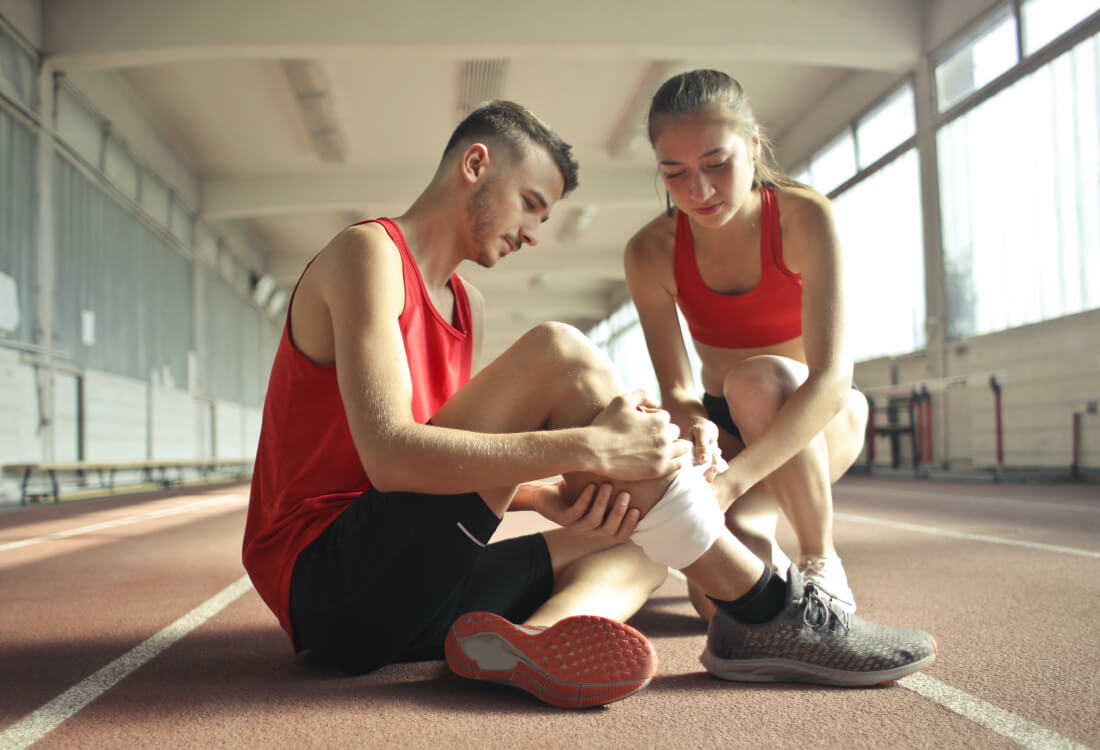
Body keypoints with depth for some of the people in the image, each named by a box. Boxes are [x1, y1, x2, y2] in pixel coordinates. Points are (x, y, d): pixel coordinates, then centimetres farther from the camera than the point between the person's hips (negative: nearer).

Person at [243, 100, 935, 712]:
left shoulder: (464, 306, 21)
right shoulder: (367, 253, -8)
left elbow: (460, 465, 12)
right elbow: (390, 457, -23)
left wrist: (551, 497, -10)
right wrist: (590, 447, -26)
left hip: (405, 600, 9)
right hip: (330, 580, -9)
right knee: (558, 357, -21)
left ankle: (538, 635, -28)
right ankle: (765, 612, -16)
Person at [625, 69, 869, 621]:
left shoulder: (804, 217, -23)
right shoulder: (651, 254, -15)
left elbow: (832, 374, -33)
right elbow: (676, 389, -15)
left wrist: (732, 479, -46)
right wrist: (695, 428, -42)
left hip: (819, 419, -1)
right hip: (726, 428, 2)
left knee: (756, 379, -38)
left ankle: (823, 565, -15)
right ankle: (762, 549, 15)